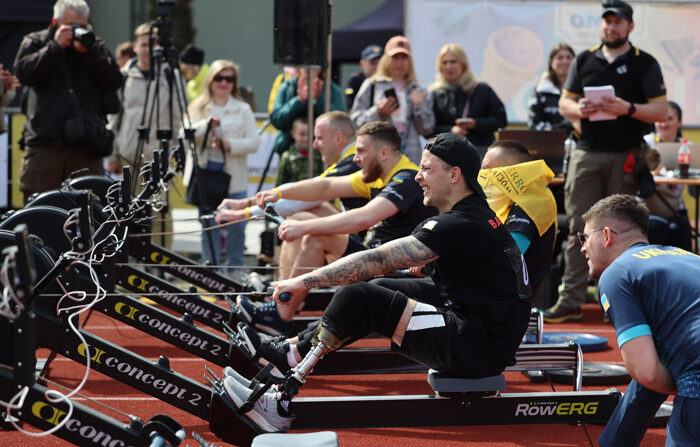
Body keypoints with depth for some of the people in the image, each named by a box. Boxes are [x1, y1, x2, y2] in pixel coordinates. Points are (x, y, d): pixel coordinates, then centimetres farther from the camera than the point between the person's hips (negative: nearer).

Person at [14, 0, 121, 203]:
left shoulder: (96, 46, 15)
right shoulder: (35, 42, 12)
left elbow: (114, 81, 2)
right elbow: (24, 73, -5)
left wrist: (89, 51, -7)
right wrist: (55, 47, -9)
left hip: (86, 147, 1)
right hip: (44, 145, -1)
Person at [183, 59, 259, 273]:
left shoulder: (243, 110, 8)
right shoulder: (198, 108, 10)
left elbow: (254, 142, -1)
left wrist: (229, 144, -16)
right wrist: (206, 125, -18)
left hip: (234, 179, -1)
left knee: (236, 227, -4)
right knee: (209, 226, 3)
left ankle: (234, 270, 8)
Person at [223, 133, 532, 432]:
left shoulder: (460, 225, -16)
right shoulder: (477, 214, 15)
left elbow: (378, 261, -17)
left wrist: (306, 281, -13)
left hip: (474, 349, -10)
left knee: (357, 298, -14)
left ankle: (281, 404, -12)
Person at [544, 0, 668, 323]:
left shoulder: (644, 64, 4)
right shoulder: (584, 61, 13)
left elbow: (661, 111, 0)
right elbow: (564, 103, 15)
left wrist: (628, 109, -17)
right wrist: (579, 109, -8)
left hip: (625, 156, -2)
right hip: (587, 153, 2)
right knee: (579, 227, -3)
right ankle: (571, 301, -4)